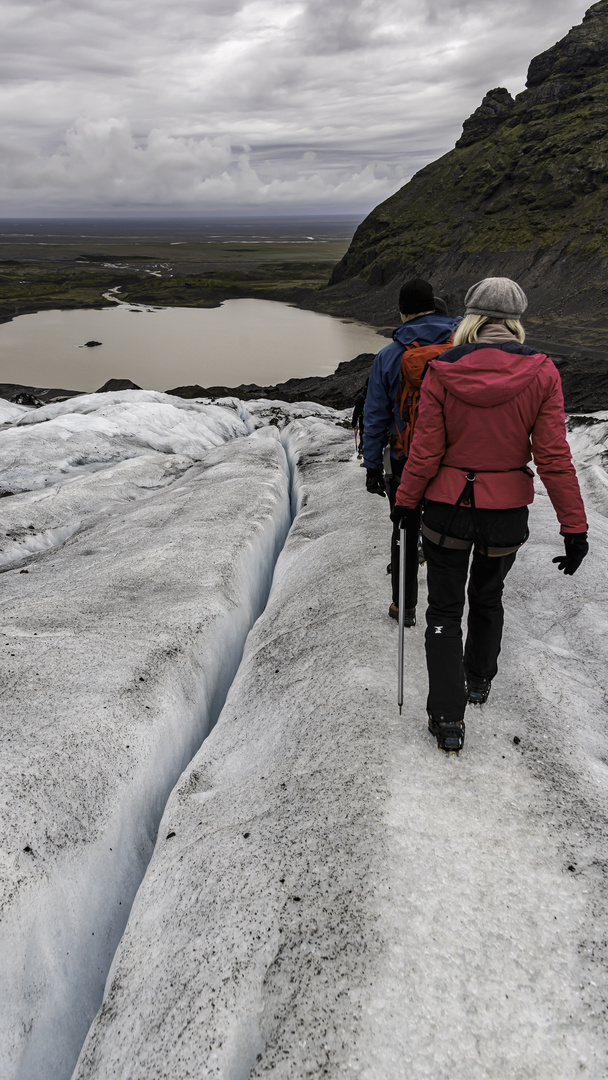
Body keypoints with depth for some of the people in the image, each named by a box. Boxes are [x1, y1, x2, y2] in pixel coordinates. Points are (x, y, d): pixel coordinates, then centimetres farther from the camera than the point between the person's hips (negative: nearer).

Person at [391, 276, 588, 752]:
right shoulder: (541, 374, -10)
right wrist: (575, 528, -5)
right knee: (488, 596, 27)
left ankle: (448, 718, 11)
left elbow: (425, 453, -9)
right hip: (508, 512, 2)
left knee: (445, 610, 13)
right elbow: (554, 458, -11)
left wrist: (406, 501, 7)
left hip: (448, 506, -1)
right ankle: (479, 679, 47)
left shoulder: (442, 372, -12)